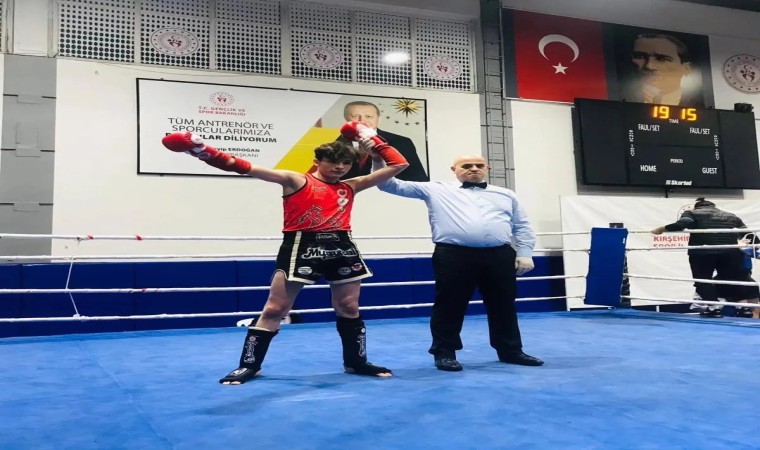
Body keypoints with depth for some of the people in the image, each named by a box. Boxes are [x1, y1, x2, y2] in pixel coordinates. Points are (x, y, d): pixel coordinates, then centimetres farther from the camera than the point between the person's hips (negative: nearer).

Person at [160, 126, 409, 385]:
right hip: (302, 246, -4)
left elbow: (399, 164, 19)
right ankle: (249, 365, 10)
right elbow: (249, 169, -8)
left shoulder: (350, 187, 15)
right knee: (274, 309, -1)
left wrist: (374, 145, 13)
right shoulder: (296, 181, 3)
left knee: (349, 308, 10)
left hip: (341, 248, 4)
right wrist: (207, 153, -18)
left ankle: (356, 362, 27)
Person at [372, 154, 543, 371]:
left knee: (503, 306, 11)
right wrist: (379, 161, -5)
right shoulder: (436, 190, 10)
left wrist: (525, 253, 6)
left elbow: (522, 227, 18)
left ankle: (511, 351, 26)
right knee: (449, 306, 0)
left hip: (500, 256, 3)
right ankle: (444, 353, 14)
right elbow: (393, 185, 6)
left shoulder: (506, 195, 20)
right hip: (454, 256, -3)